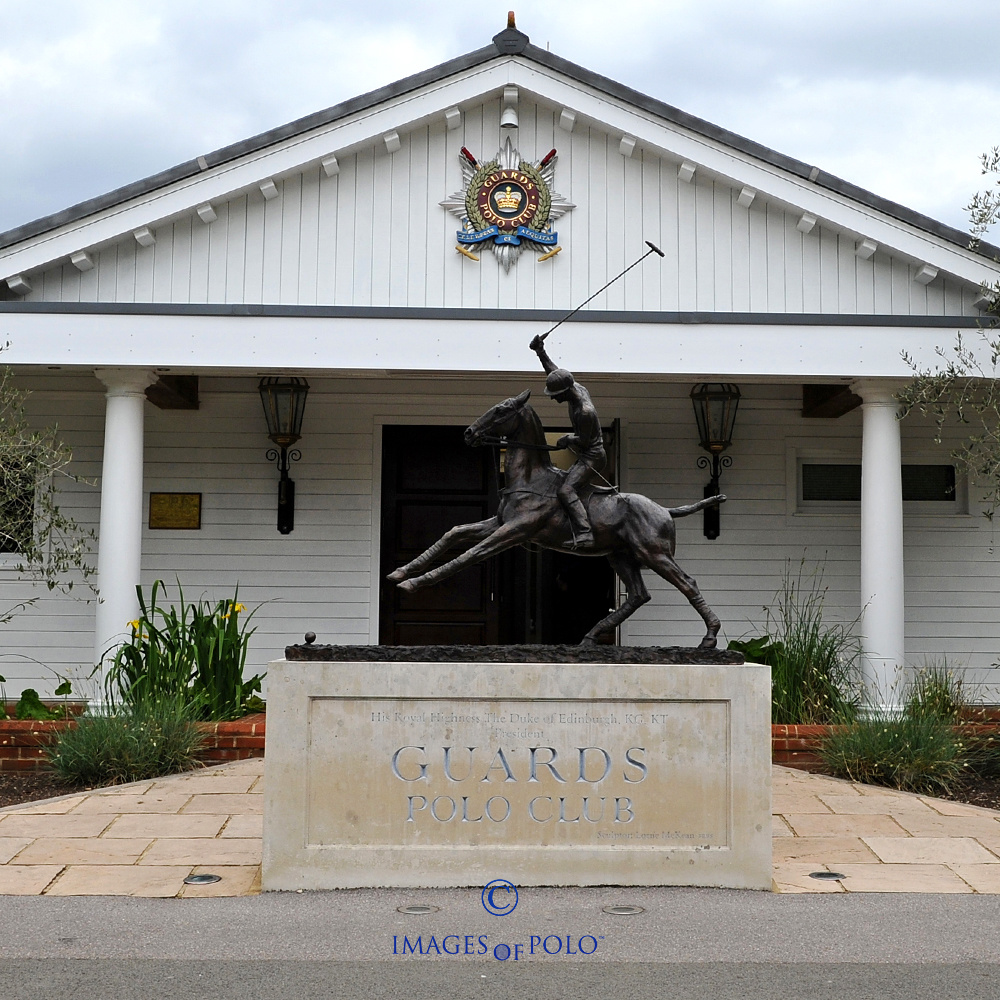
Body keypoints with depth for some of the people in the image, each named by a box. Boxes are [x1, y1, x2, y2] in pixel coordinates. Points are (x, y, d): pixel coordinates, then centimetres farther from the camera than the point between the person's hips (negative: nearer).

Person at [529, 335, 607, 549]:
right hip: (586, 457, 11)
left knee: (566, 490, -24)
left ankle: (584, 536, -36)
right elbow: (555, 371, 15)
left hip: (592, 457, -11)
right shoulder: (577, 387, 0)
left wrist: (567, 439, -5)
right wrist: (541, 353, 12)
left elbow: (584, 441, -21)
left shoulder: (584, 411, -27)